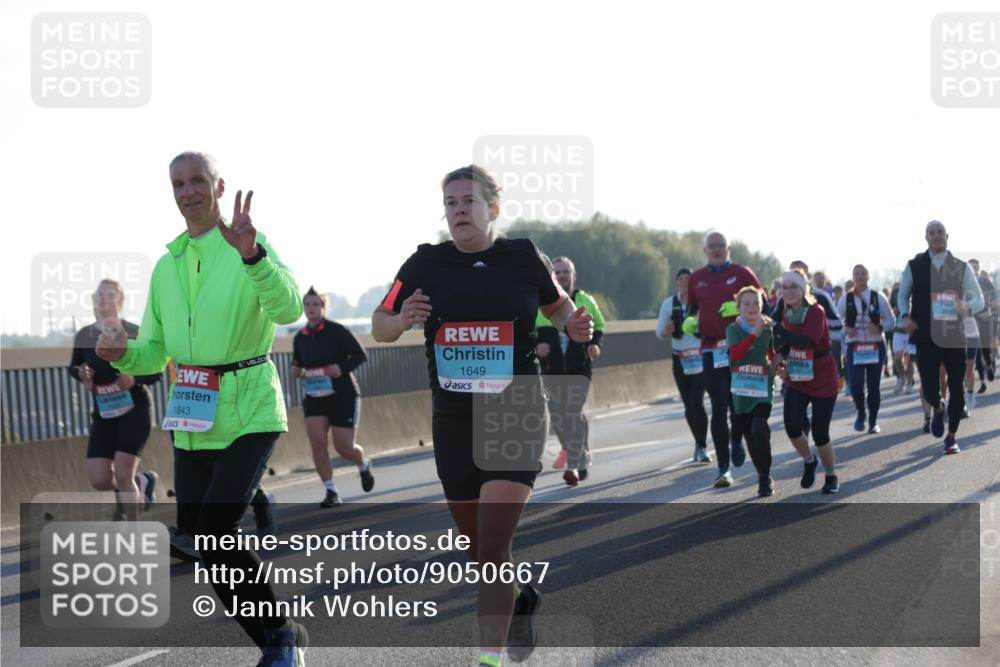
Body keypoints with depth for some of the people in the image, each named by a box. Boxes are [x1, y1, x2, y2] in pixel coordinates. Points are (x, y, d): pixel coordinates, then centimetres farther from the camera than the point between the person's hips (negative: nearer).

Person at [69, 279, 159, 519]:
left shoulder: (134, 333, -9)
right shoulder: (84, 336, 0)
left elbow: (157, 372, -3)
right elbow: (73, 366, 17)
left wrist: (135, 378, -24)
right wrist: (80, 373, -7)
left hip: (135, 409, -4)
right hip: (103, 413, 4)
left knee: (122, 474, -14)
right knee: (99, 480, -4)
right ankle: (142, 482, 28)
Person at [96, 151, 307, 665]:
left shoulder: (252, 245, -5)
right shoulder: (166, 265, 14)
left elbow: (288, 309, -24)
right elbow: (156, 352, 17)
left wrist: (251, 255, -39)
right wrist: (123, 353, -5)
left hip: (249, 413, -7)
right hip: (191, 421, 7)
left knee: (216, 531, -21)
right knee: (211, 548, 6)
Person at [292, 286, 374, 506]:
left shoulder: (337, 331, -9)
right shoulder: (299, 338, 5)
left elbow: (360, 355, -6)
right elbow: (297, 362, 21)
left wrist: (342, 367, -23)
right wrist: (295, 370, -3)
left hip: (343, 396, -4)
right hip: (314, 398, 4)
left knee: (343, 446, -4)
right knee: (317, 442, -14)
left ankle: (364, 466, 33)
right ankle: (331, 492, -5)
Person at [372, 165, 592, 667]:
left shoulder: (524, 258, -2)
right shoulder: (425, 264, -1)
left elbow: (557, 305, 16)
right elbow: (379, 327, 6)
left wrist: (574, 325, -6)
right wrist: (402, 320, -16)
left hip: (516, 418, -3)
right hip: (454, 422, 3)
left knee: (492, 548, -13)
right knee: (479, 551, 14)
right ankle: (519, 600, 45)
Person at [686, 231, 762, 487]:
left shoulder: (742, 273, 3)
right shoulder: (697, 278, 11)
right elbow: (692, 308, 26)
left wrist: (741, 308, -14)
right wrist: (690, 322, 4)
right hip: (711, 349, 1)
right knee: (719, 408, -5)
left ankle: (737, 439, 37)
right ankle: (723, 468, -1)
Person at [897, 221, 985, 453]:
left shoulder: (961, 267, 1)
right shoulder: (914, 266, 1)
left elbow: (979, 300, 2)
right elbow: (903, 295, 15)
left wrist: (967, 306, -21)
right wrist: (906, 316, -4)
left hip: (954, 337, 1)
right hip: (926, 338, -1)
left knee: (957, 389, 5)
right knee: (929, 390, -9)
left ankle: (952, 436, 24)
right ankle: (938, 410, 29)